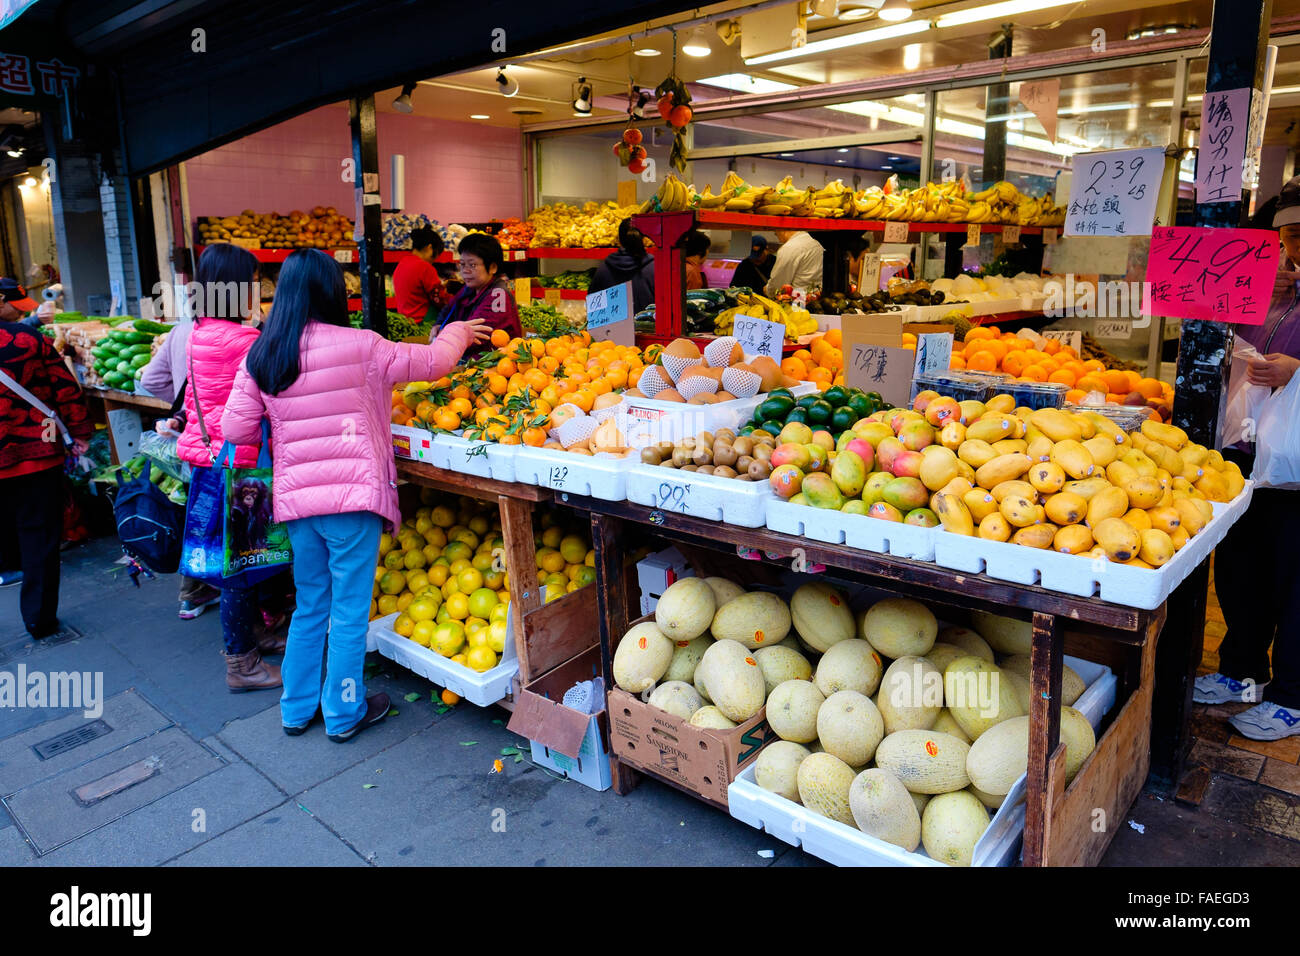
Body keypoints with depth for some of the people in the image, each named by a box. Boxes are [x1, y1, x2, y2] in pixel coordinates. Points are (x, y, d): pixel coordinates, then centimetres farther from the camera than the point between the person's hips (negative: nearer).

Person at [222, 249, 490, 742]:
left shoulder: (260, 358, 3)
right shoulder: (358, 347, -10)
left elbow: (235, 428, 5)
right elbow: (431, 360, 0)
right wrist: (458, 333, 20)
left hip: (295, 498, 5)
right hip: (354, 498, -5)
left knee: (310, 607, 20)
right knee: (349, 610, 8)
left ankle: (297, 709, 32)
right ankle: (344, 714, 22)